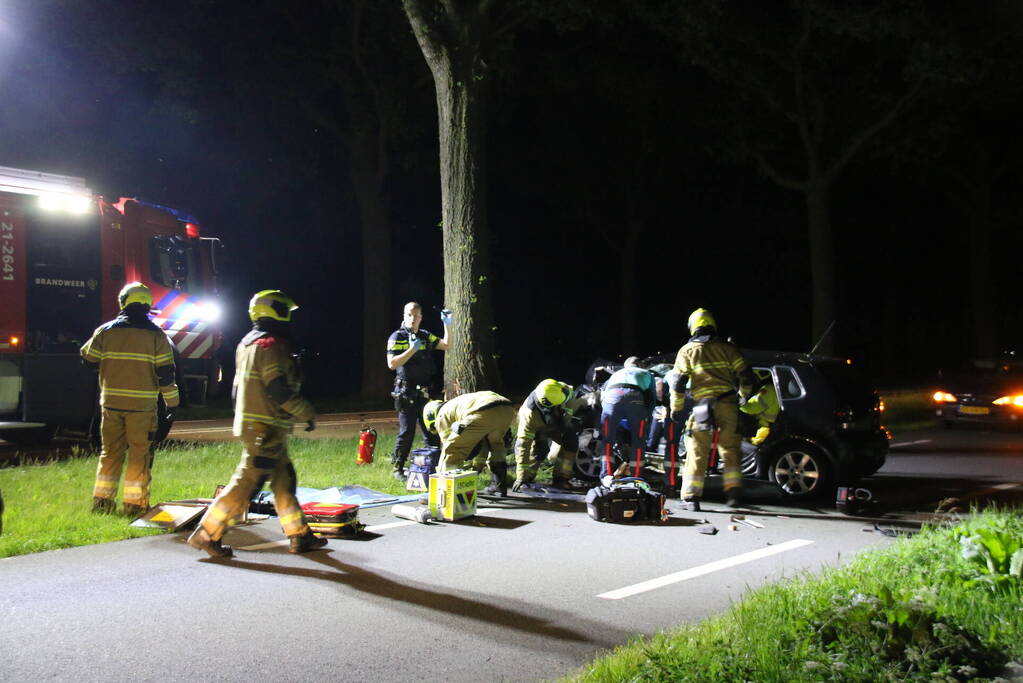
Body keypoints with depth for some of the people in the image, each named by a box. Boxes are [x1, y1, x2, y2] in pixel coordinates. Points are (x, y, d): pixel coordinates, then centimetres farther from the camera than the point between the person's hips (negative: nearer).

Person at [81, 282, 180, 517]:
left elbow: (88, 359, 12)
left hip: (111, 402, 3)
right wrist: (172, 401, 4)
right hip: (142, 405, -3)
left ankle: (102, 500, 14)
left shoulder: (105, 331, 2)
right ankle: (134, 503, 4)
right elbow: (165, 372, -5)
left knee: (110, 451, 13)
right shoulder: (156, 335, -4)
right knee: (140, 454, 4)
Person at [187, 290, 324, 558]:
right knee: (246, 482, -7)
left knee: (284, 479, 14)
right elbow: (280, 390, -21)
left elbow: (238, 387, 21)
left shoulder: (248, 343, 16)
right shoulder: (270, 345, -16)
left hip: (250, 423, 11)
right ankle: (207, 534, -3)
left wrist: (242, 419, 27)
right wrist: (308, 413, -10)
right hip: (267, 428, -11)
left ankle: (299, 536, 19)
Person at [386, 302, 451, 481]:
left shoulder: (426, 336, 12)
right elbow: (392, 363, -15)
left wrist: (447, 325, 1)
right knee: (406, 433, -4)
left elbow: (446, 345, 11)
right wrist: (412, 349, -20)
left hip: (425, 392, 6)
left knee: (432, 431, 9)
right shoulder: (397, 337, -6)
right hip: (407, 392, -6)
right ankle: (397, 468, 7)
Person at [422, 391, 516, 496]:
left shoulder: (442, 415, 23)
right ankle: (499, 486, 35)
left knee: (452, 449, 7)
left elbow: (447, 447, 20)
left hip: (485, 412, -8)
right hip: (507, 408, 8)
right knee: (495, 443, 35)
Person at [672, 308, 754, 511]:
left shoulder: (687, 351, 7)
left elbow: (679, 382, 2)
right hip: (728, 405, 2)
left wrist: (676, 408, 11)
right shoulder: (727, 348, 11)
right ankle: (733, 493, 6)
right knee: (730, 450, 13)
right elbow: (745, 375, 9)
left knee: (697, 453, 3)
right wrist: (744, 395, 26)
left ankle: (691, 498, 2)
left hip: (703, 406, -2)